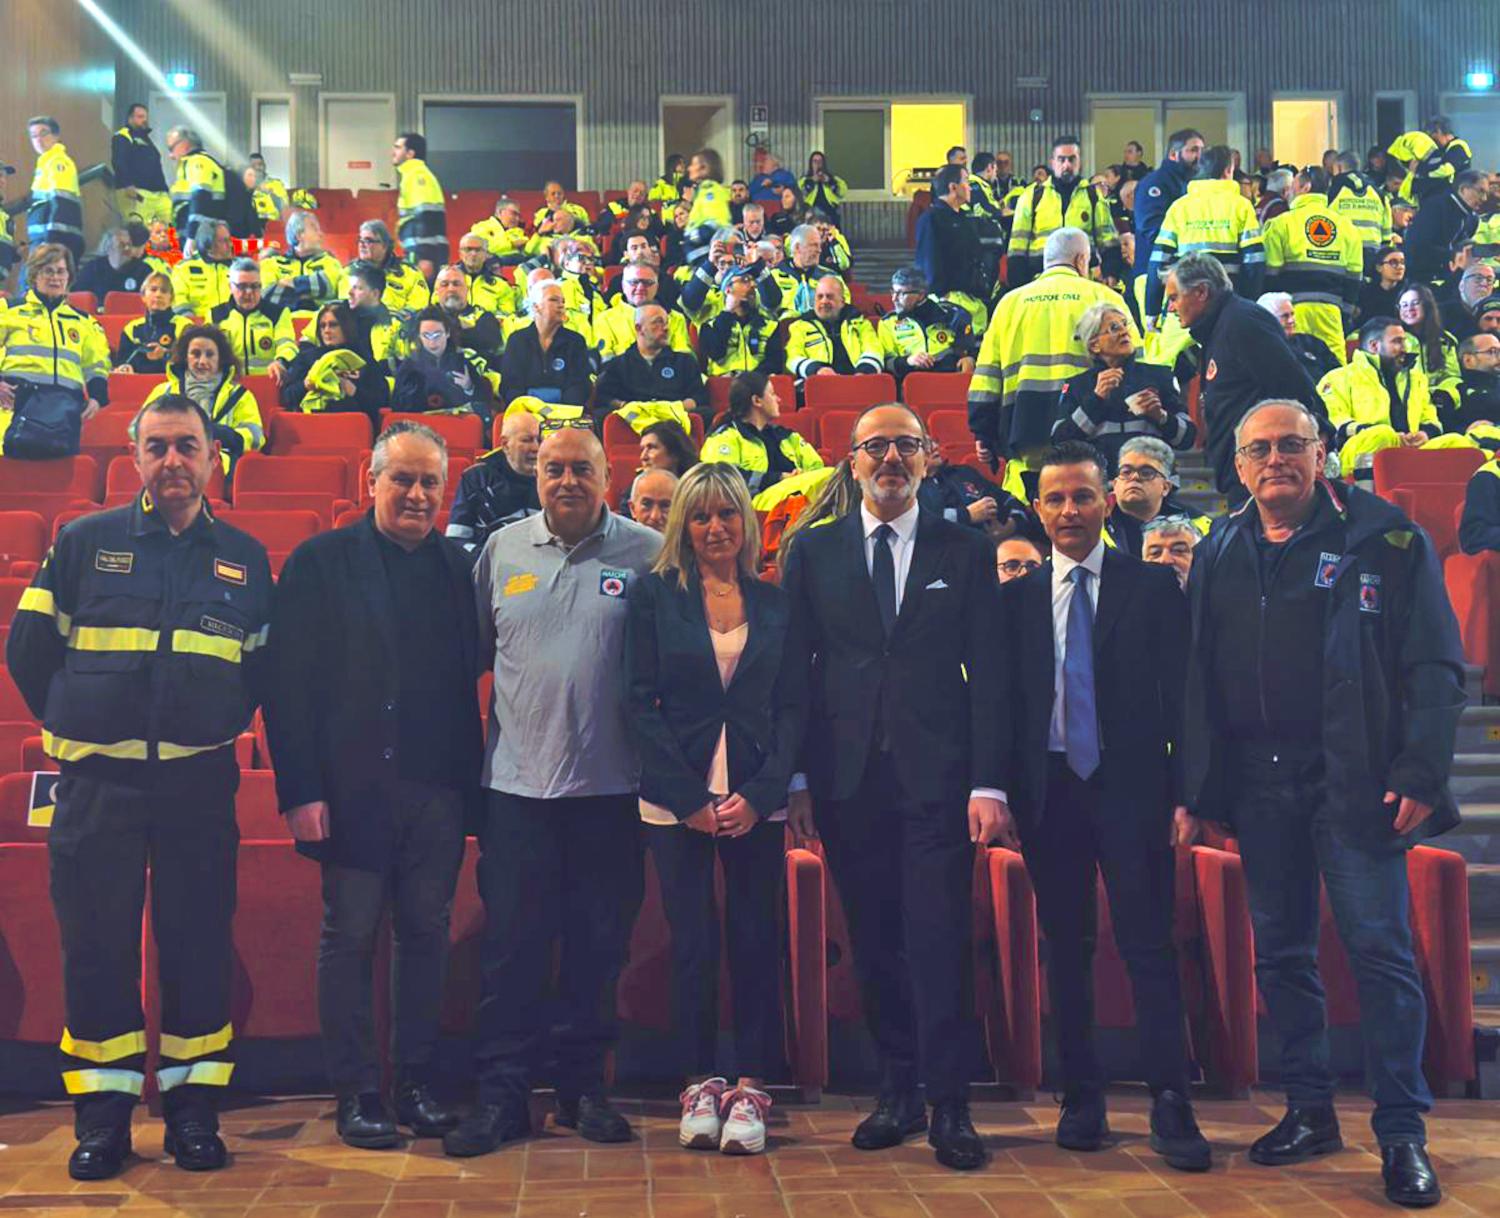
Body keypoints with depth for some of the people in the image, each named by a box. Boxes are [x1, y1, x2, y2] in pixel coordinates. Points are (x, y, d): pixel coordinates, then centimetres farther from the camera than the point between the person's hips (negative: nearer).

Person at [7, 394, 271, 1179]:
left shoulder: (244, 559, 8)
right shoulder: (83, 542, 3)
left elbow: (262, 668, 14)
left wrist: (221, 728, 5)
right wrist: (73, 724, 5)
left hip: (200, 783, 1)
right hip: (98, 782, -1)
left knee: (199, 948, 5)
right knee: (97, 950, 3)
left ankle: (193, 1110, 16)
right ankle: (101, 1115, 14)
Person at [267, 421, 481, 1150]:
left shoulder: (458, 567, 10)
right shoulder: (319, 563, -1)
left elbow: (470, 674, 9)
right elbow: (290, 683, -6)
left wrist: (471, 776, 0)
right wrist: (301, 789, -13)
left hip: (437, 786, 3)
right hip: (355, 784, -3)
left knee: (425, 934, 8)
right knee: (349, 936, 4)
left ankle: (416, 1082, 19)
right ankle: (355, 1092, 13)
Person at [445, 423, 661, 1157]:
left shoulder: (647, 554, 0)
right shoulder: (501, 552, 8)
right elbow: (471, 654, 13)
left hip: (610, 785, -1)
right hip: (517, 781, 1)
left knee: (598, 944, 8)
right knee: (511, 944, 3)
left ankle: (583, 1084, 21)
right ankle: (501, 1094, 12)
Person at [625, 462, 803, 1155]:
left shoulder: (775, 604, 9)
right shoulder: (655, 596, 4)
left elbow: (793, 707, 6)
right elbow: (640, 703, -1)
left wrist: (760, 793, -7)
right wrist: (691, 797, -9)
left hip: (756, 801, 1)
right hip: (678, 799, -1)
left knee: (755, 942, 0)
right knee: (692, 944, 1)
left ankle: (750, 1086, 9)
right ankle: (699, 1083, 14)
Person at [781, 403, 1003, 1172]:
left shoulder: (966, 551, 6)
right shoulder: (813, 552, 9)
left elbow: (988, 672, 2)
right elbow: (796, 668, 7)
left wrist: (987, 783, -6)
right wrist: (798, 779, 1)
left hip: (937, 777, -1)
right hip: (848, 781, 2)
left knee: (939, 944, -4)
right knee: (874, 946, 8)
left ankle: (948, 1107, 4)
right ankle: (897, 1093, 18)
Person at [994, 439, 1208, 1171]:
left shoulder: (1152, 588, 4)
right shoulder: (1017, 598, 10)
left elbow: (1180, 696, 0)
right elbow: (1006, 701, 9)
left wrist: (1184, 792, -7)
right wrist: (1004, 790, 0)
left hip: (1130, 788, -2)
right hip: (1049, 790, 3)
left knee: (1149, 947, -5)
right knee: (1065, 949, 7)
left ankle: (1169, 1106, 0)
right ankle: (1082, 1101, 16)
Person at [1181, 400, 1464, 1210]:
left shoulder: (1386, 540, -1)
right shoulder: (1218, 555, 11)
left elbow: (1435, 667, -6)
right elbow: (1197, 678, 9)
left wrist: (1421, 772, -15)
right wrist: (1194, 787, 3)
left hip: (1353, 778, -4)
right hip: (1258, 780, 4)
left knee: (1379, 949, -5)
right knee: (1281, 953, 10)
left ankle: (1402, 1131, 4)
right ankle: (1309, 1111, 22)